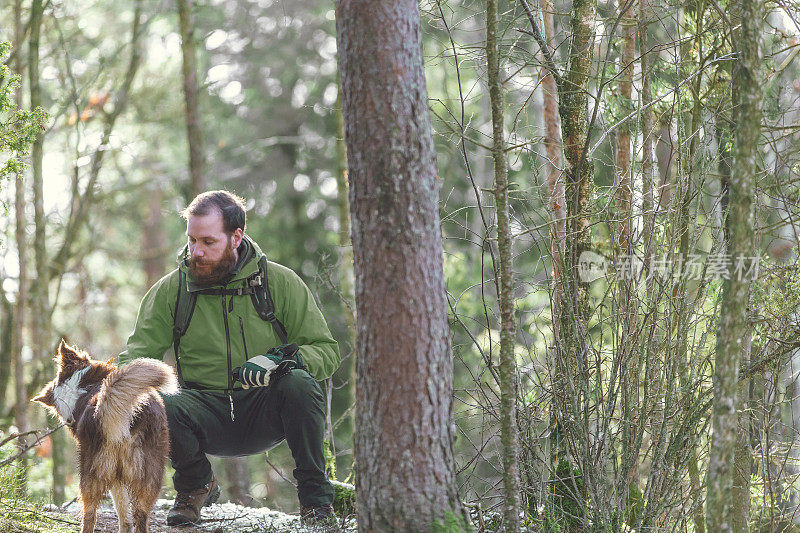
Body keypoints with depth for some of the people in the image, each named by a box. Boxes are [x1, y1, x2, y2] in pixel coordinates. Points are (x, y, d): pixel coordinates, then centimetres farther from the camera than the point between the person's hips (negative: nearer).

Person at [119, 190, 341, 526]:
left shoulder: (281, 283, -1)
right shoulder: (169, 291, 2)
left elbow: (327, 351, -1)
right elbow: (137, 355, 0)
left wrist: (281, 360, -22)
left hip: (265, 415, -1)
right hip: (207, 416, 1)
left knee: (298, 382, -33)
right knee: (161, 404, -31)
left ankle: (315, 497, -12)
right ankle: (196, 486, 2)